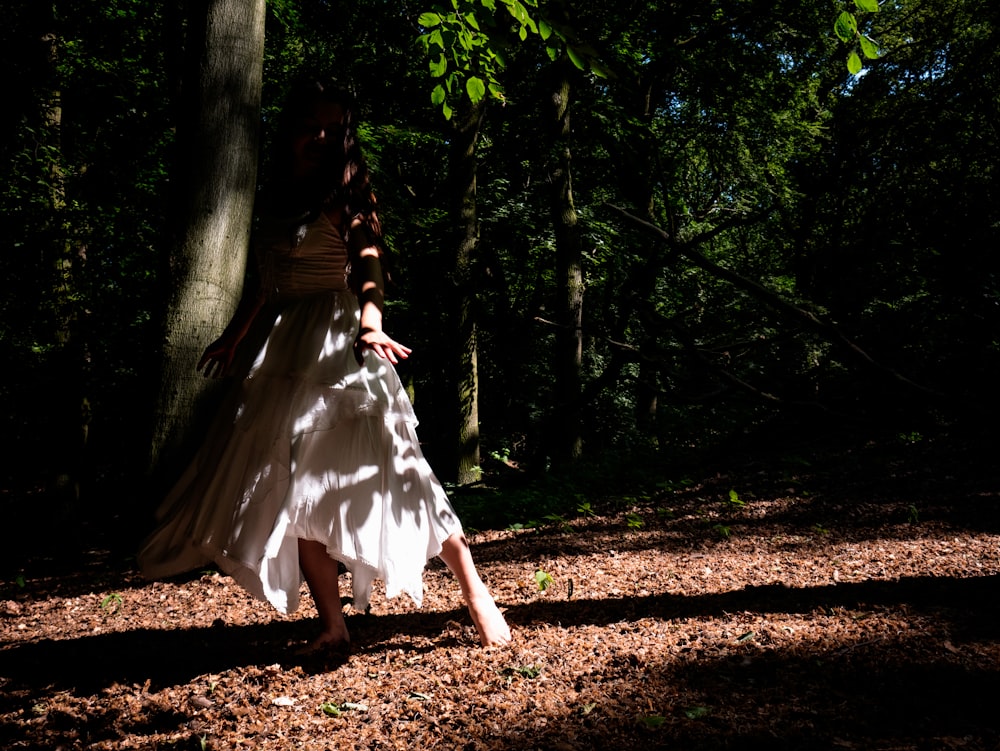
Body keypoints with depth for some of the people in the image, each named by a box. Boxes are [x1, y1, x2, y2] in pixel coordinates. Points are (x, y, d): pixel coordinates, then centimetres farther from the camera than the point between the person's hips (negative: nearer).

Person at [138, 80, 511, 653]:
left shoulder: (348, 192, -1)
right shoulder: (276, 197, 15)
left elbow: (369, 262, -16)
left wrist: (371, 320, -33)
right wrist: (236, 336, 30)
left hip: (336, 345, -6)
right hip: (280, 348, 6)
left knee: (382, 471, -10)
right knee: (290, 488, 1)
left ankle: (476, 594, -1)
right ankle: (333, 628, 7)